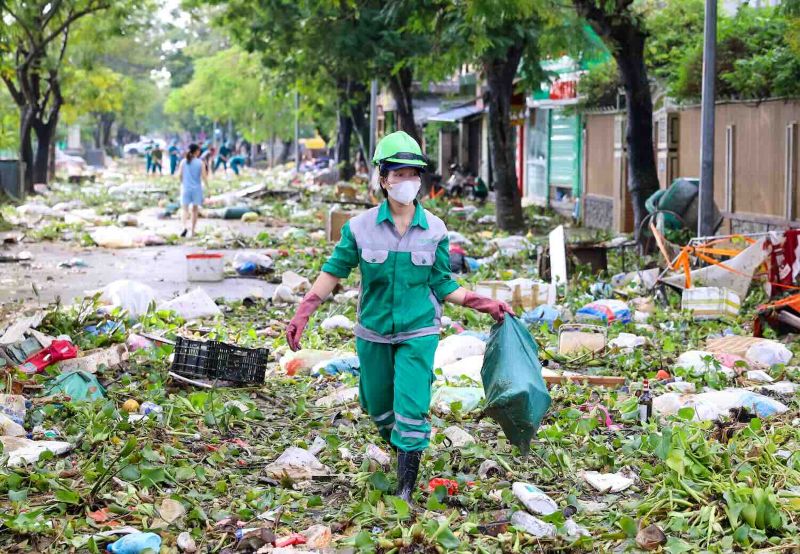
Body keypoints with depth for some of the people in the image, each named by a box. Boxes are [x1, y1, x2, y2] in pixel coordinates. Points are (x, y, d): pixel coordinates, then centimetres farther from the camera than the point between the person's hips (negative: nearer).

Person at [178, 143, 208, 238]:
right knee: (195, 210, 12)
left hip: (186, 188, 1)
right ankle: (193, 231, 15)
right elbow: (204, 177, -7)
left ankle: (185, 227, -22)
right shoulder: (200, 163, -6)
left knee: (185, 209, 4)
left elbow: (179, 175, -1)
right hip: (196, 188, -1)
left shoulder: (183, 162, -1)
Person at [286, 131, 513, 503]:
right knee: (379, 409, 15)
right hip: (374, 333, 2)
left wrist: (483, 304, -10)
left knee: (411, 412, -11)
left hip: (418, 333, -1)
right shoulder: (361, 227, -7)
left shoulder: (435, 230, -5)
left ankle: (406, 492, 0)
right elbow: (333, 271, -1)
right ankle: (404, 454, 46)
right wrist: (303, 314, -11)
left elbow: (442, 285, 2)